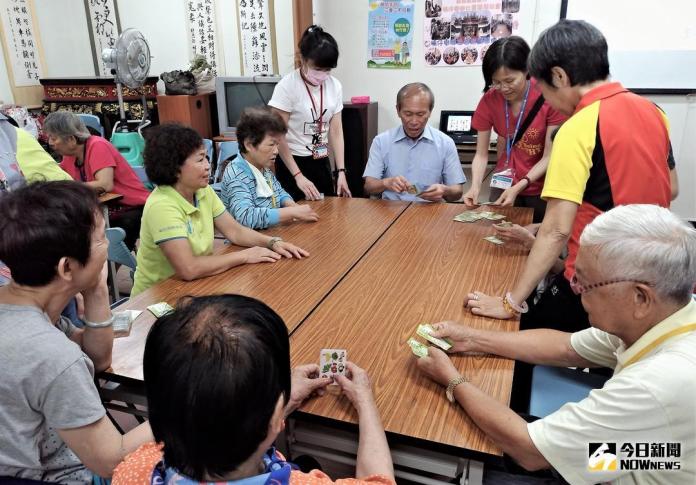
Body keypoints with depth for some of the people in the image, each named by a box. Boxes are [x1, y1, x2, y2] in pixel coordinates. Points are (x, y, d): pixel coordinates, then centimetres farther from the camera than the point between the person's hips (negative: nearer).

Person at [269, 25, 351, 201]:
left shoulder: (334, 86, -1)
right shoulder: (287, 86, -15)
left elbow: (336, 131, 0)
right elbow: (278, 136, -15)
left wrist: (341, 171, -8)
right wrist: (298, 176, -19)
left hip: (321, 163, 5)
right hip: (292, 163, -4)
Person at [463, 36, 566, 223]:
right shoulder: (489, 99, -9)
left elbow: (549, 157, -15)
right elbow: (481, 154, -7)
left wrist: (518, 187, -26)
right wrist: (475, 187, -24)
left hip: (542, 189, -2)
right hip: (504, 185, 2)